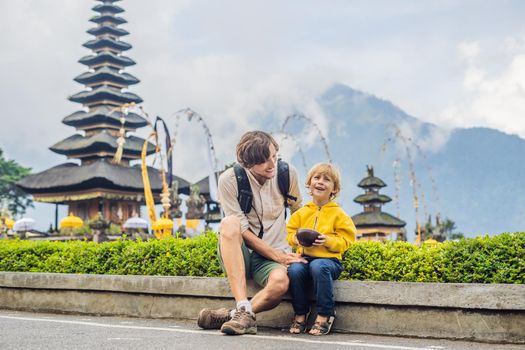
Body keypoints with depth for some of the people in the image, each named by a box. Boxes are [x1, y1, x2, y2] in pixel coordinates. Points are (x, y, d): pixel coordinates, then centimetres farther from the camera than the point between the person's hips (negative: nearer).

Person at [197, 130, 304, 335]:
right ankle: (244, 312, -39)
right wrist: (278, 256, -17)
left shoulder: (287, 174, -2)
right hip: (239, 256, 0)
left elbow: (298, 212, 15)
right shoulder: (229, 180, -11)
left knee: (280, 282, -36)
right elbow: (242, 231, -13)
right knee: (229, 224, -35)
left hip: (272, 258, 1)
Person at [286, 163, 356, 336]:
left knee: (318, 267, -37)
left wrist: (328, 241, -17)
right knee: (294, 270, -30)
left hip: (329, 258, -3)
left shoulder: (338, 214, 5)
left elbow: (346, 239, 0)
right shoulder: (302, 212, 15)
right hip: (304, 256, 3)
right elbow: (290, 232, 20)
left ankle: (324, 315, -23)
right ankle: (300, 314, -10)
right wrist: (296, 239, -3)